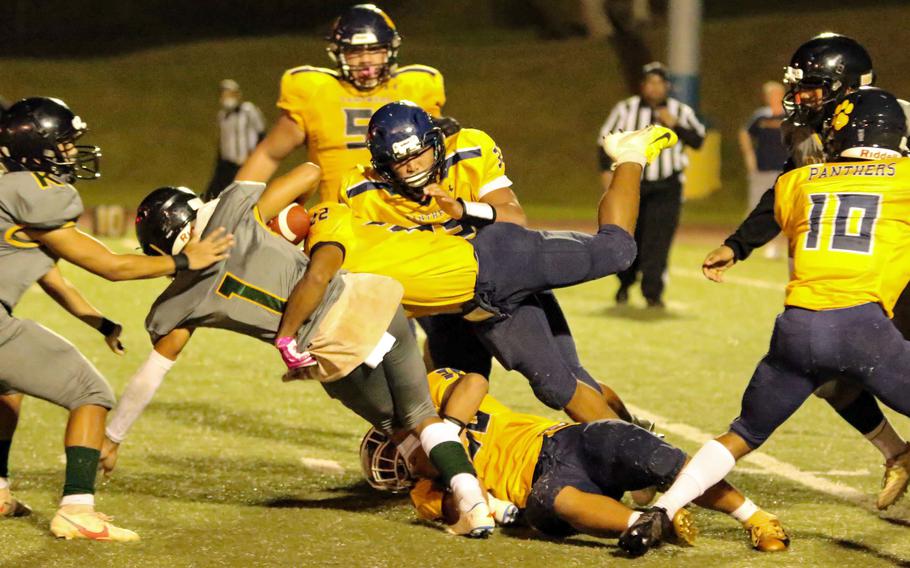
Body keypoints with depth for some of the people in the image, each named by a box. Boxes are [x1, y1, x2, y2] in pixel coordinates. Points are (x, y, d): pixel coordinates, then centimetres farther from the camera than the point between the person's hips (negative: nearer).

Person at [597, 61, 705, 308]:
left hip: (666, 187, 0)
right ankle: (625, 283, 30)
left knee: (658, 240, -11)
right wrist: (606, 170, -8)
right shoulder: (626, 109, 2)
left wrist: (674, 125, -14)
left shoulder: (680, 111, 5)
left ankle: (653, 292, -9)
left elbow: (698, 140, -1)